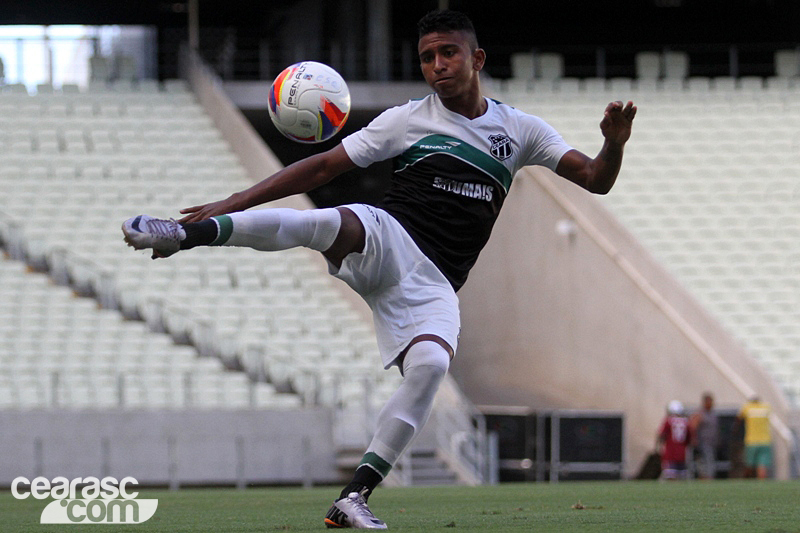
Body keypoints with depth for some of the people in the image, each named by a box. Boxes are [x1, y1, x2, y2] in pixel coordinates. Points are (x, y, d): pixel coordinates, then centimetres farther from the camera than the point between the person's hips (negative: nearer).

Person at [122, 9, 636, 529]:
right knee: (335, 224, -39)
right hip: (388, 240, -2)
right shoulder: (408, 120, 9)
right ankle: (185, 234, -41)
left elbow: (595, 180, 13)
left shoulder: (520, 130, 15)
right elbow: (324, 165, 8)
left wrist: (614, 144, -11)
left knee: (431, 366, -31)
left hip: (433, 286, 2)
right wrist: (234, 202, 0)